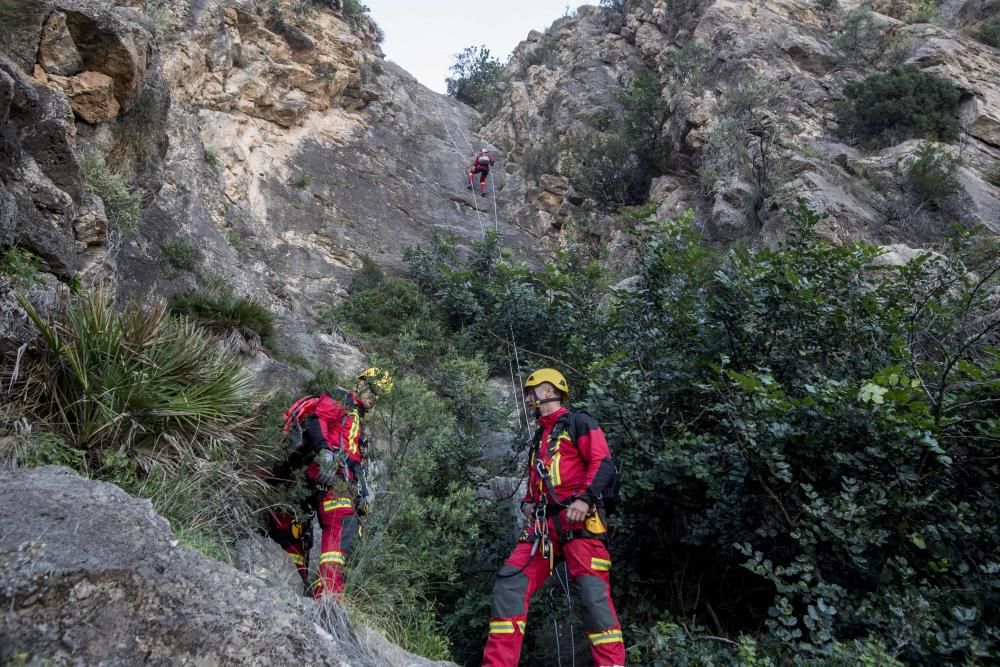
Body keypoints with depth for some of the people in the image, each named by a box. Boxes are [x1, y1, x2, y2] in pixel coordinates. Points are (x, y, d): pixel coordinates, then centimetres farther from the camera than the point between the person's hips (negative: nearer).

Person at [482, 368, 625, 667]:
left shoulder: (578, 423, 5)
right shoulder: (539, 437, 28)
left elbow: (604, 465, -7)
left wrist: (584, 498, -22)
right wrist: (528, 502, 13)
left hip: (578, 521, -7)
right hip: (543, 523, 7)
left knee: (593, 593, -15)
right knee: (509, 582, -6)